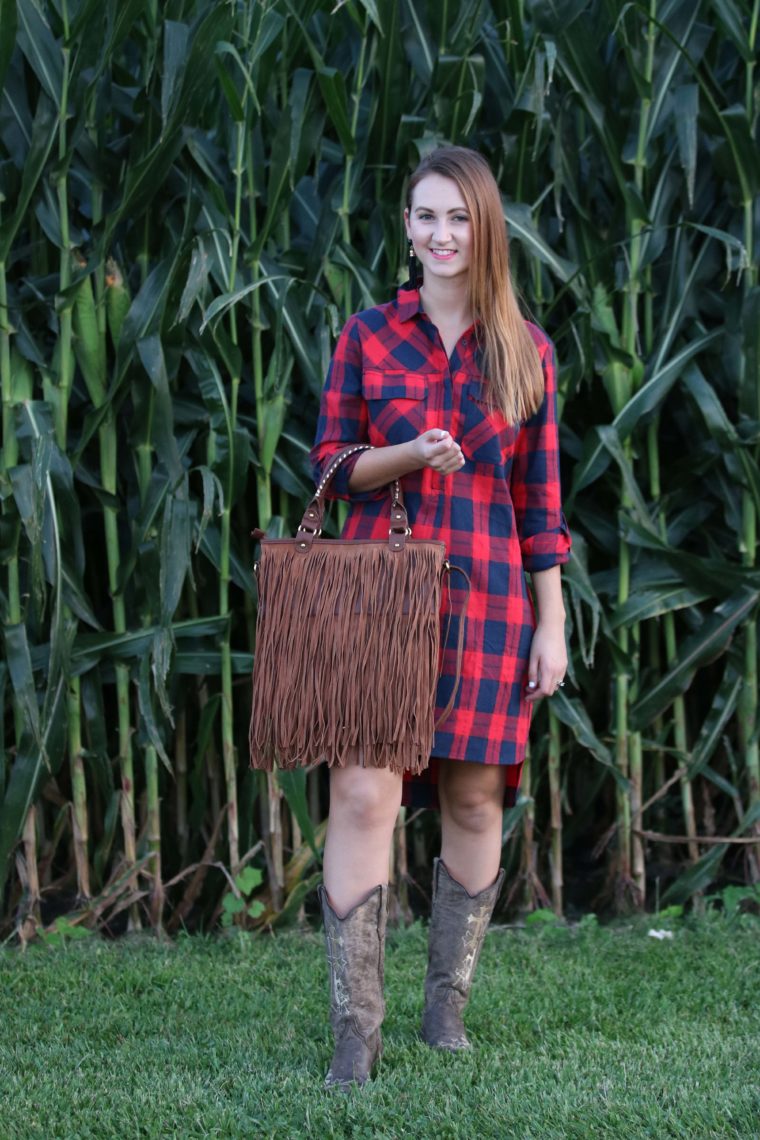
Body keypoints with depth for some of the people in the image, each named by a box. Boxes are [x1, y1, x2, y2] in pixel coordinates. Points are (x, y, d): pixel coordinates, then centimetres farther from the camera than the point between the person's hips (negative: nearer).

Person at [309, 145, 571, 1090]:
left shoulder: (525, 351, 6)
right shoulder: (367, 335, 6)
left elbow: (540, 498, 7)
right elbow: (330, 467, 5)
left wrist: (552, 623, 3)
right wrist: (411, 453, -14)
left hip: (487, 595, 1)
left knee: (474, 797, 4)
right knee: (362, 793, -11)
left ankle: (447, 1004, 20)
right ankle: (356, 1029, -7)